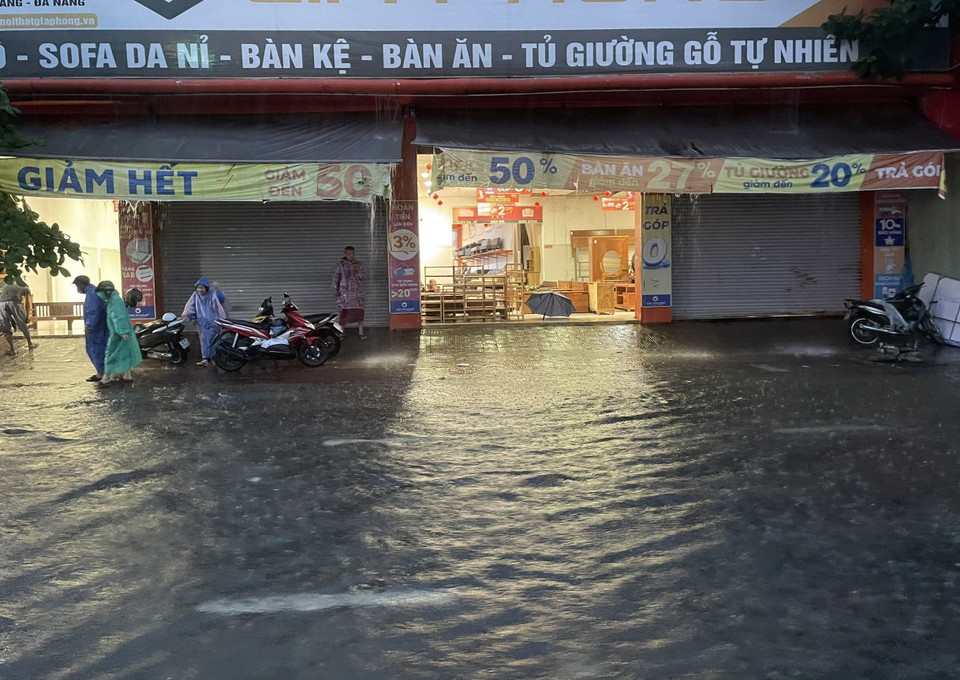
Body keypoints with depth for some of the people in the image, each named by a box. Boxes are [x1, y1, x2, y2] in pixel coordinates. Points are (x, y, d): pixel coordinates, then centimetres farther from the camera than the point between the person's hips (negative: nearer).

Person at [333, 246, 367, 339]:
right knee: (344, 311, -2)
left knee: (359, 312, -4)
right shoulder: (341, 264, 5)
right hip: (345, 292, -1)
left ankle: (361, 332, 2)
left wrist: (357, 274, -16)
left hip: (357, 291, 1)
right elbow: (336, 277, 5)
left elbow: (364, 276, 4)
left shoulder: (359, 264, 8)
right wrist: (336, 290, -2)